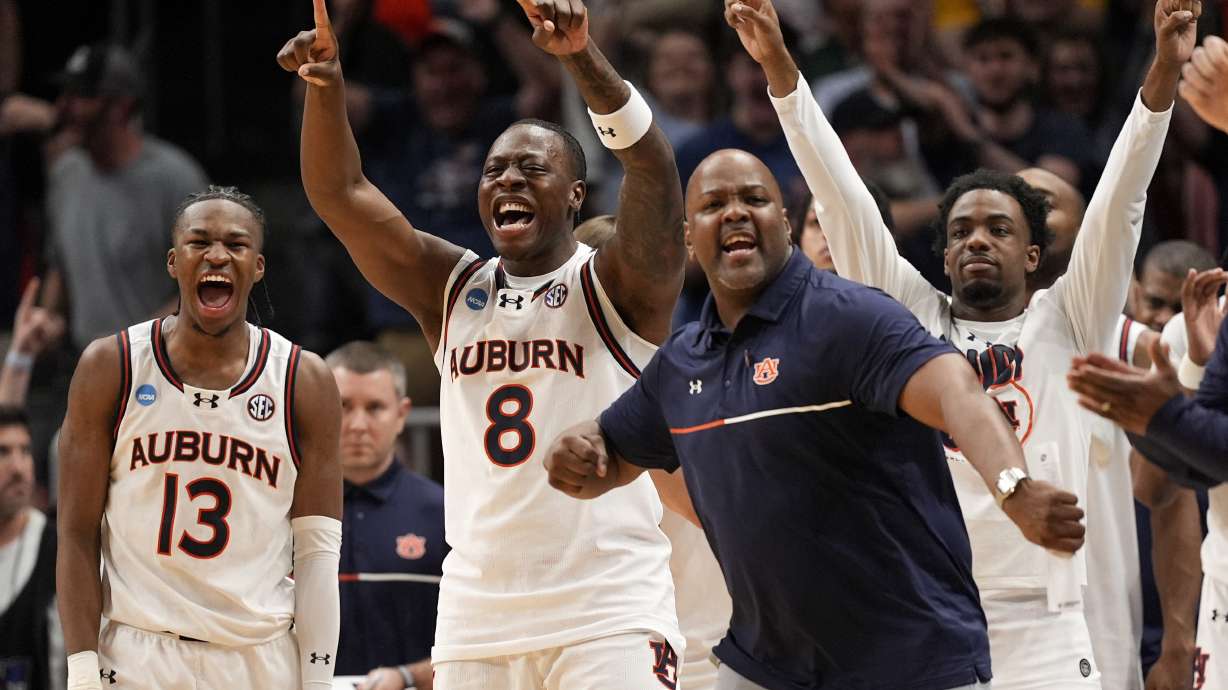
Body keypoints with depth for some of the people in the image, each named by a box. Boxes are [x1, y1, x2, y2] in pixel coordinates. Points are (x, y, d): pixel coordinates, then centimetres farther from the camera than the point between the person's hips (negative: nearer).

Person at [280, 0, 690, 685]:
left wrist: (582, 56, -32)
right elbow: (341, 193, 5)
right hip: (477, 620, 5)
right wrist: (326, 86, -13)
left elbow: (652, 164, -17)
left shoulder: (617, 286, 1)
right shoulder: (455, 289, 14)